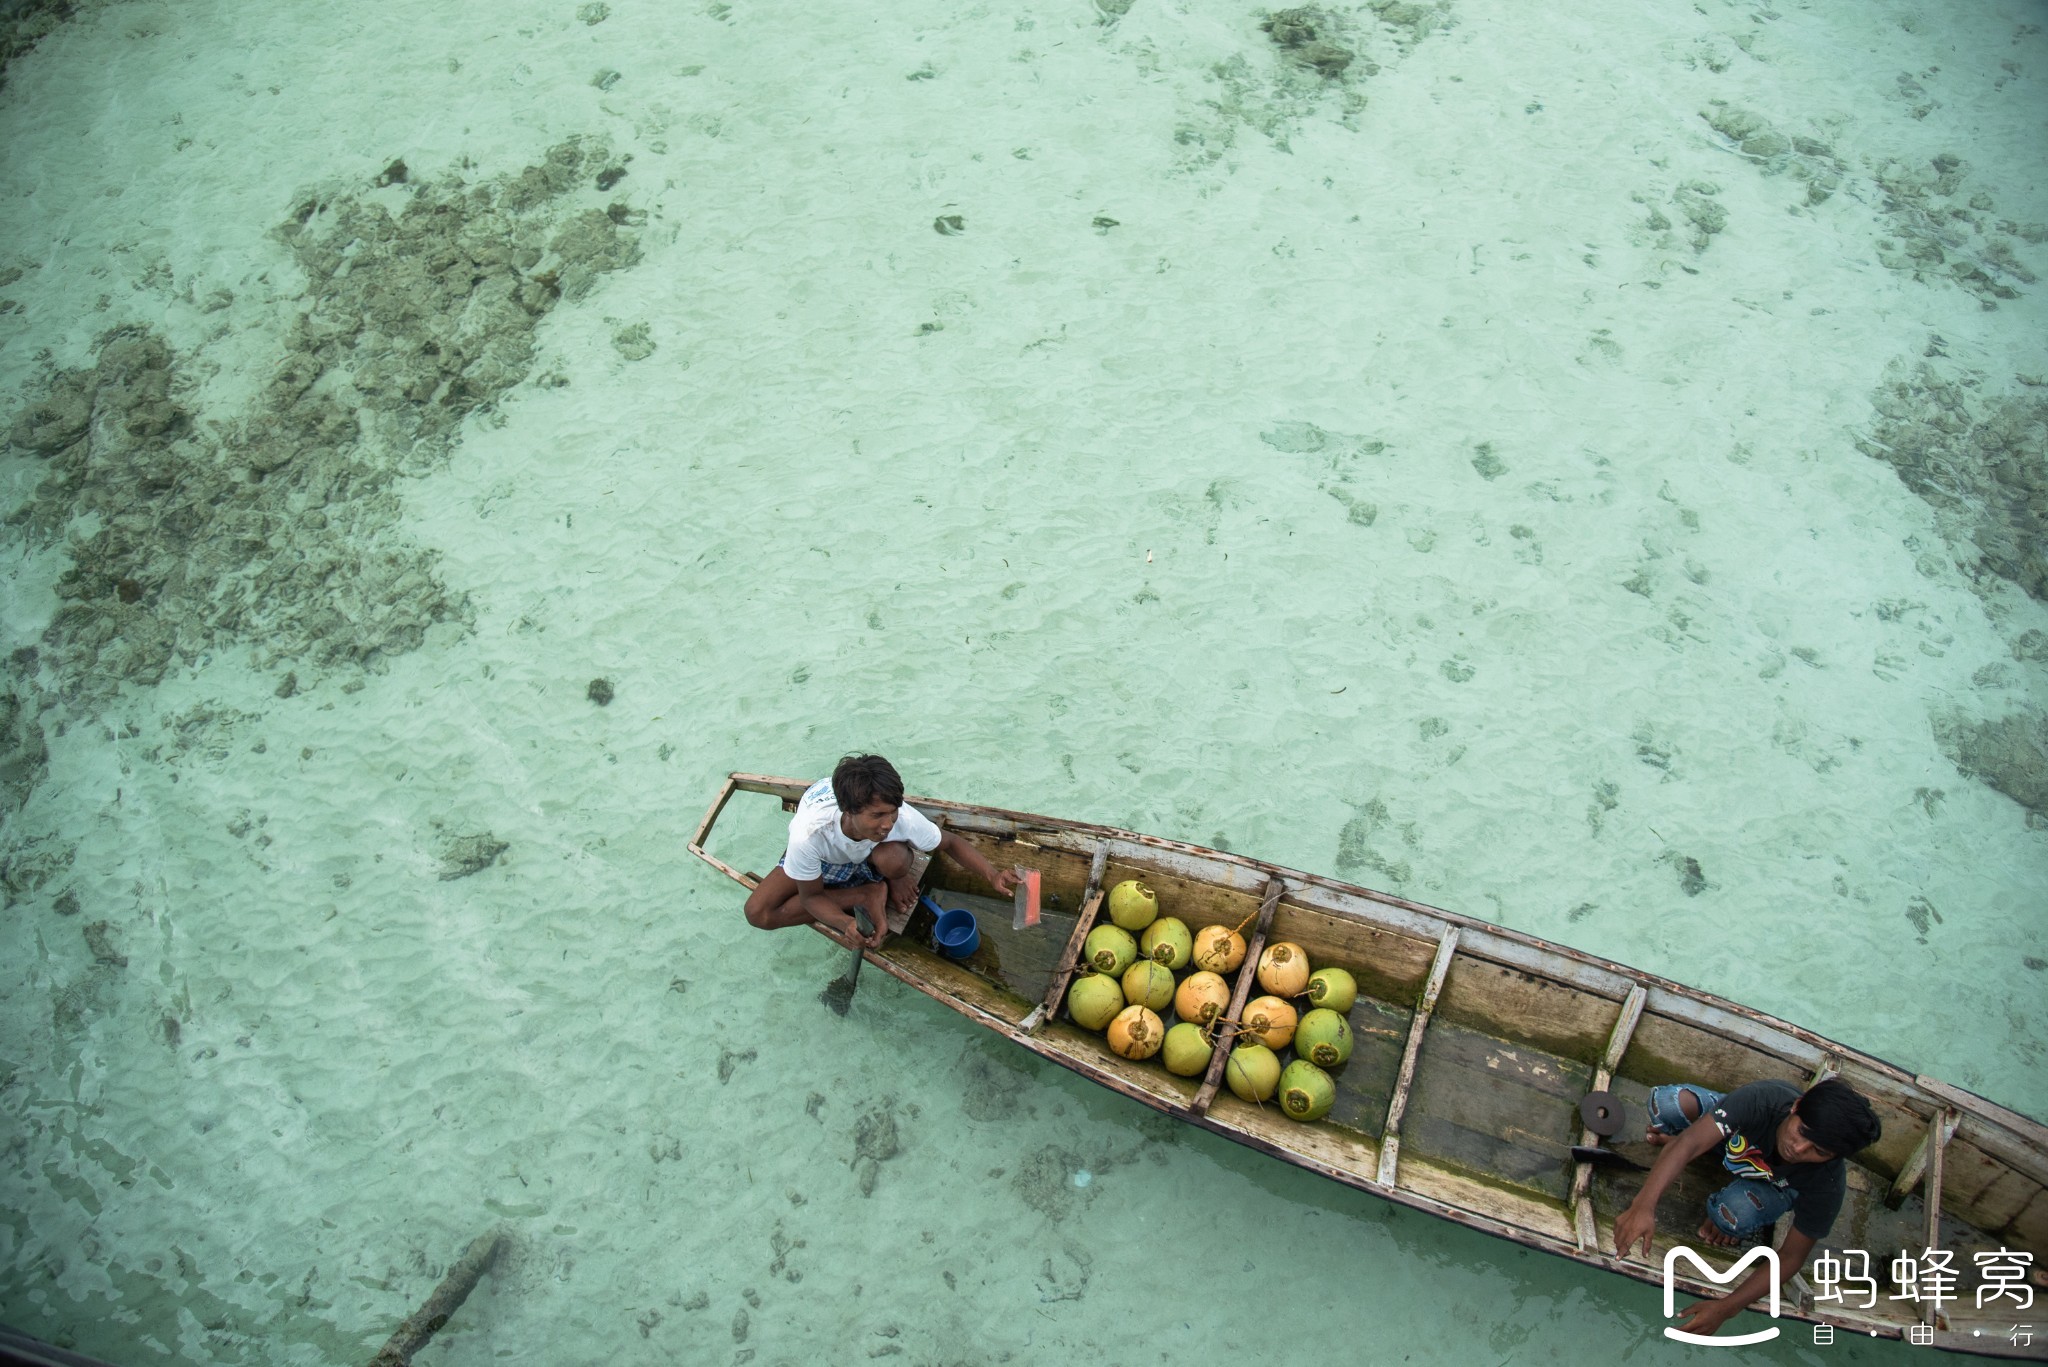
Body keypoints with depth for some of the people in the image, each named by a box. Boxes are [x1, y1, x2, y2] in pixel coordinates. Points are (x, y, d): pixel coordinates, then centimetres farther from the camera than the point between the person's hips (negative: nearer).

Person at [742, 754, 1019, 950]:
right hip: (824, 858, 1)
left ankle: (894, 880, -2)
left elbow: (949, 843, -16)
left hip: (873, 854, -1)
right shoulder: (809, 835, -42)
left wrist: (993, 877, -33)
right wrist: (847, 924, -46)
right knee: (758, 913, -22)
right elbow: (811, 896, -25)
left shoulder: (904, 818, -37)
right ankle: (870, 894, -13)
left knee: (893, 857, -39)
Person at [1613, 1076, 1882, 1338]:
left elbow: (1791, 1256, -26)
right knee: (1667, 1101, -31)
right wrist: (1644, 1204, -64)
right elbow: (1689, 1144, -48)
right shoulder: (1762, 1100, -42)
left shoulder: (1826, 1186, -37)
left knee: (1734, 1213, -37)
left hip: (1778, 1186, -1)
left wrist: (1725, 1309, -34)